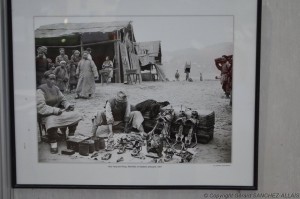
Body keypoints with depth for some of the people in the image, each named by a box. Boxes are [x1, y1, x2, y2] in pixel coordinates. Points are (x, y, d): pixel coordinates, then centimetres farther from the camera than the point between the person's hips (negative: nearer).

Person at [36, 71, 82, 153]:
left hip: (59, 111, 7)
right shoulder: (41, 90, -11)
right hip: (48, 115, -7)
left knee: (75, 115, -9)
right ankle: (53, 144, -23)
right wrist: (55, 110, -26)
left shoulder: (56, 88, 11)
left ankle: (71, 137, 7)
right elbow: (40, 107, -20)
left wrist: (68, 105, -3)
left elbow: (63, 100, 19)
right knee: (52, 122, -39)